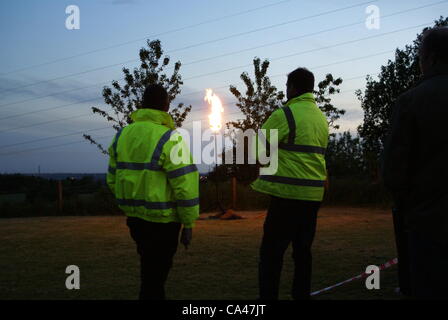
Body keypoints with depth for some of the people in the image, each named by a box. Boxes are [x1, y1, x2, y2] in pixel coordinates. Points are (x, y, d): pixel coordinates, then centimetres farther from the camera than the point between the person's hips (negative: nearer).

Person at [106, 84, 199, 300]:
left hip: (134, 216, 6)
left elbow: (113, 179, 9)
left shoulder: (121, 136, 3)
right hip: (162, 219, -6)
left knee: (150, 269, 24)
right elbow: (185, 184, -18)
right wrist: (189, 223, -8)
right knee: (154, 275, 6)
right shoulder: (169, 139, -16)